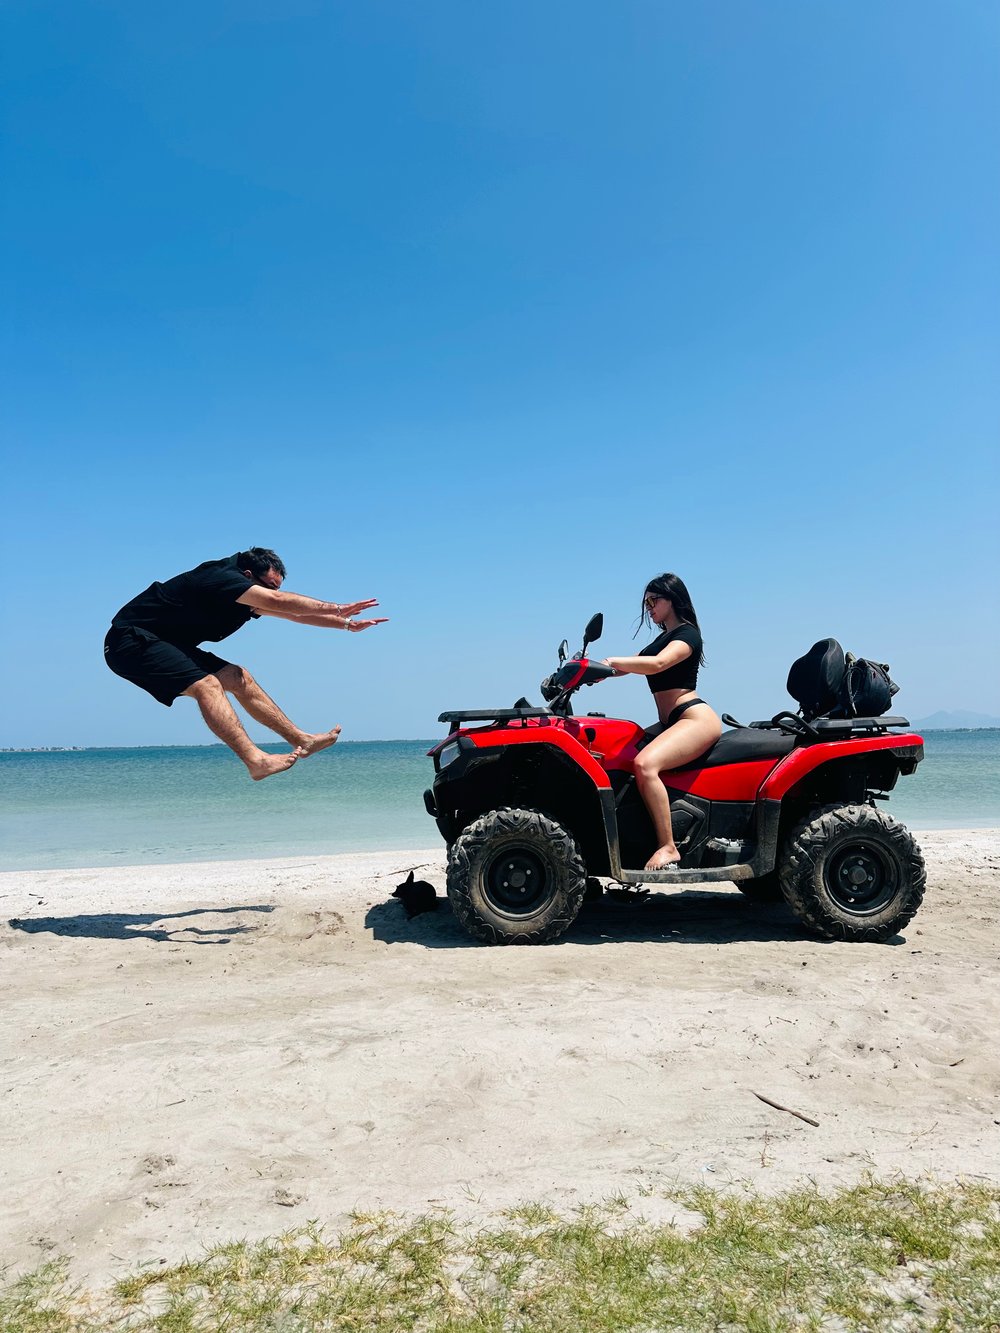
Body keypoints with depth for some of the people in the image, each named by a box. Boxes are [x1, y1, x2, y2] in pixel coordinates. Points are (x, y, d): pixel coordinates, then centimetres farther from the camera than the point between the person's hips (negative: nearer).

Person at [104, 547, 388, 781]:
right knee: (206, 684, -27)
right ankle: (255, 760, -38)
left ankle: (301, 739, 4)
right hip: (131, 641, -9)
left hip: (165, 644, 9)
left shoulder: (248, 600, 7)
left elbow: (295, 613, 12)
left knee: (237, 678, 4)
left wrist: (347, 624, 11)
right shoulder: (221, 577, -22)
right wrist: (335, 608, -27)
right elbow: (278, 602, -31)